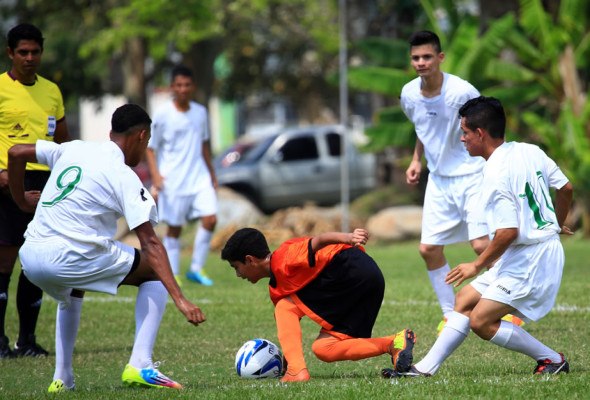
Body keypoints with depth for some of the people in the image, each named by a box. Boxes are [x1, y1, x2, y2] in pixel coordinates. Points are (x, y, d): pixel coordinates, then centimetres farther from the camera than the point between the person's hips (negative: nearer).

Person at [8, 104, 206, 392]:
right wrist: (180, 300, -14)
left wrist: (21, 199, 35)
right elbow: (150, 244, -10)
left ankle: (61, 379, 28)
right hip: (73, 258, -6)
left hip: (30, 258, 6)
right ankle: (140, 366, -3)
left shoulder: (72, 150, 15)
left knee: (71, 291, 39)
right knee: (155, 272, 10)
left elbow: (16, 153, 21)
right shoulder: (124, 178, -2)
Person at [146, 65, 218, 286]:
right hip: (173, 181, -4)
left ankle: (196, 269, 2)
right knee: (174, 228, 0)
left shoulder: (200, 112, 9)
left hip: (199, 177, 4)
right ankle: (172, 274, 12)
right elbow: (150, 147, -2)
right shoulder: (162, 114, -5)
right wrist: (155, 175, -15)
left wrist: (212, 173, 23)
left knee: (210, 219, -10)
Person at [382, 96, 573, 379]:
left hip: (529, 258, -10)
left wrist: (477, 266, -12)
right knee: (465, 299, 13)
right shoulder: (530, 152, 5)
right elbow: (566, 188, 14)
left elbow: (508, 232, -25)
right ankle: (426, 368, 15)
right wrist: (556, 225, 32)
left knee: (480, 321, -7)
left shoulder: (495, 174, -21)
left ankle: (552, 360, 2)